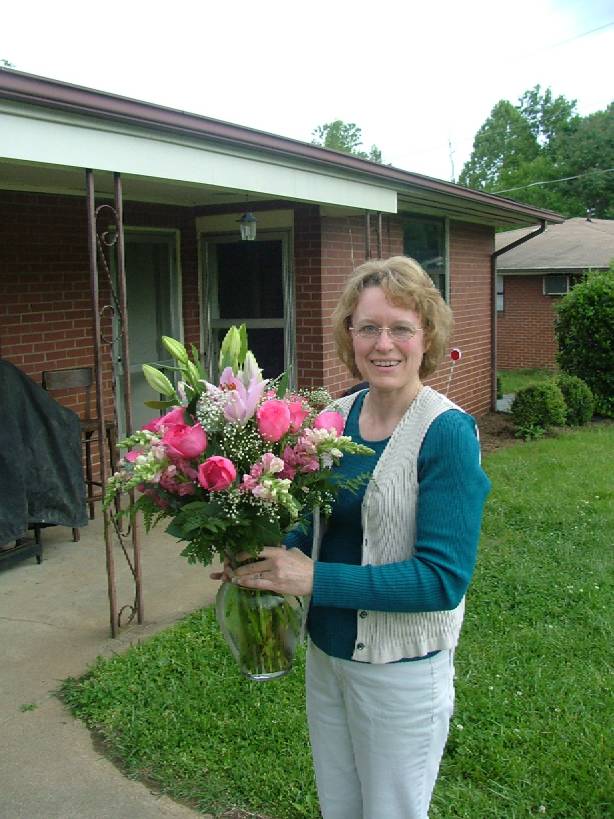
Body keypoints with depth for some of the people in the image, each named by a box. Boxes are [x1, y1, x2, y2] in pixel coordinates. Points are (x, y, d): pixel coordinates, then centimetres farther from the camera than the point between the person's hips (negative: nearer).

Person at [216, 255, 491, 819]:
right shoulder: (335, 417, -1)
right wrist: (270, 555, -9)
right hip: (326, 652, 6)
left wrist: (315, 579, -25)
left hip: (402, 668, -6)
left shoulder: (447, 432, -20)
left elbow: (444, 577, -23)